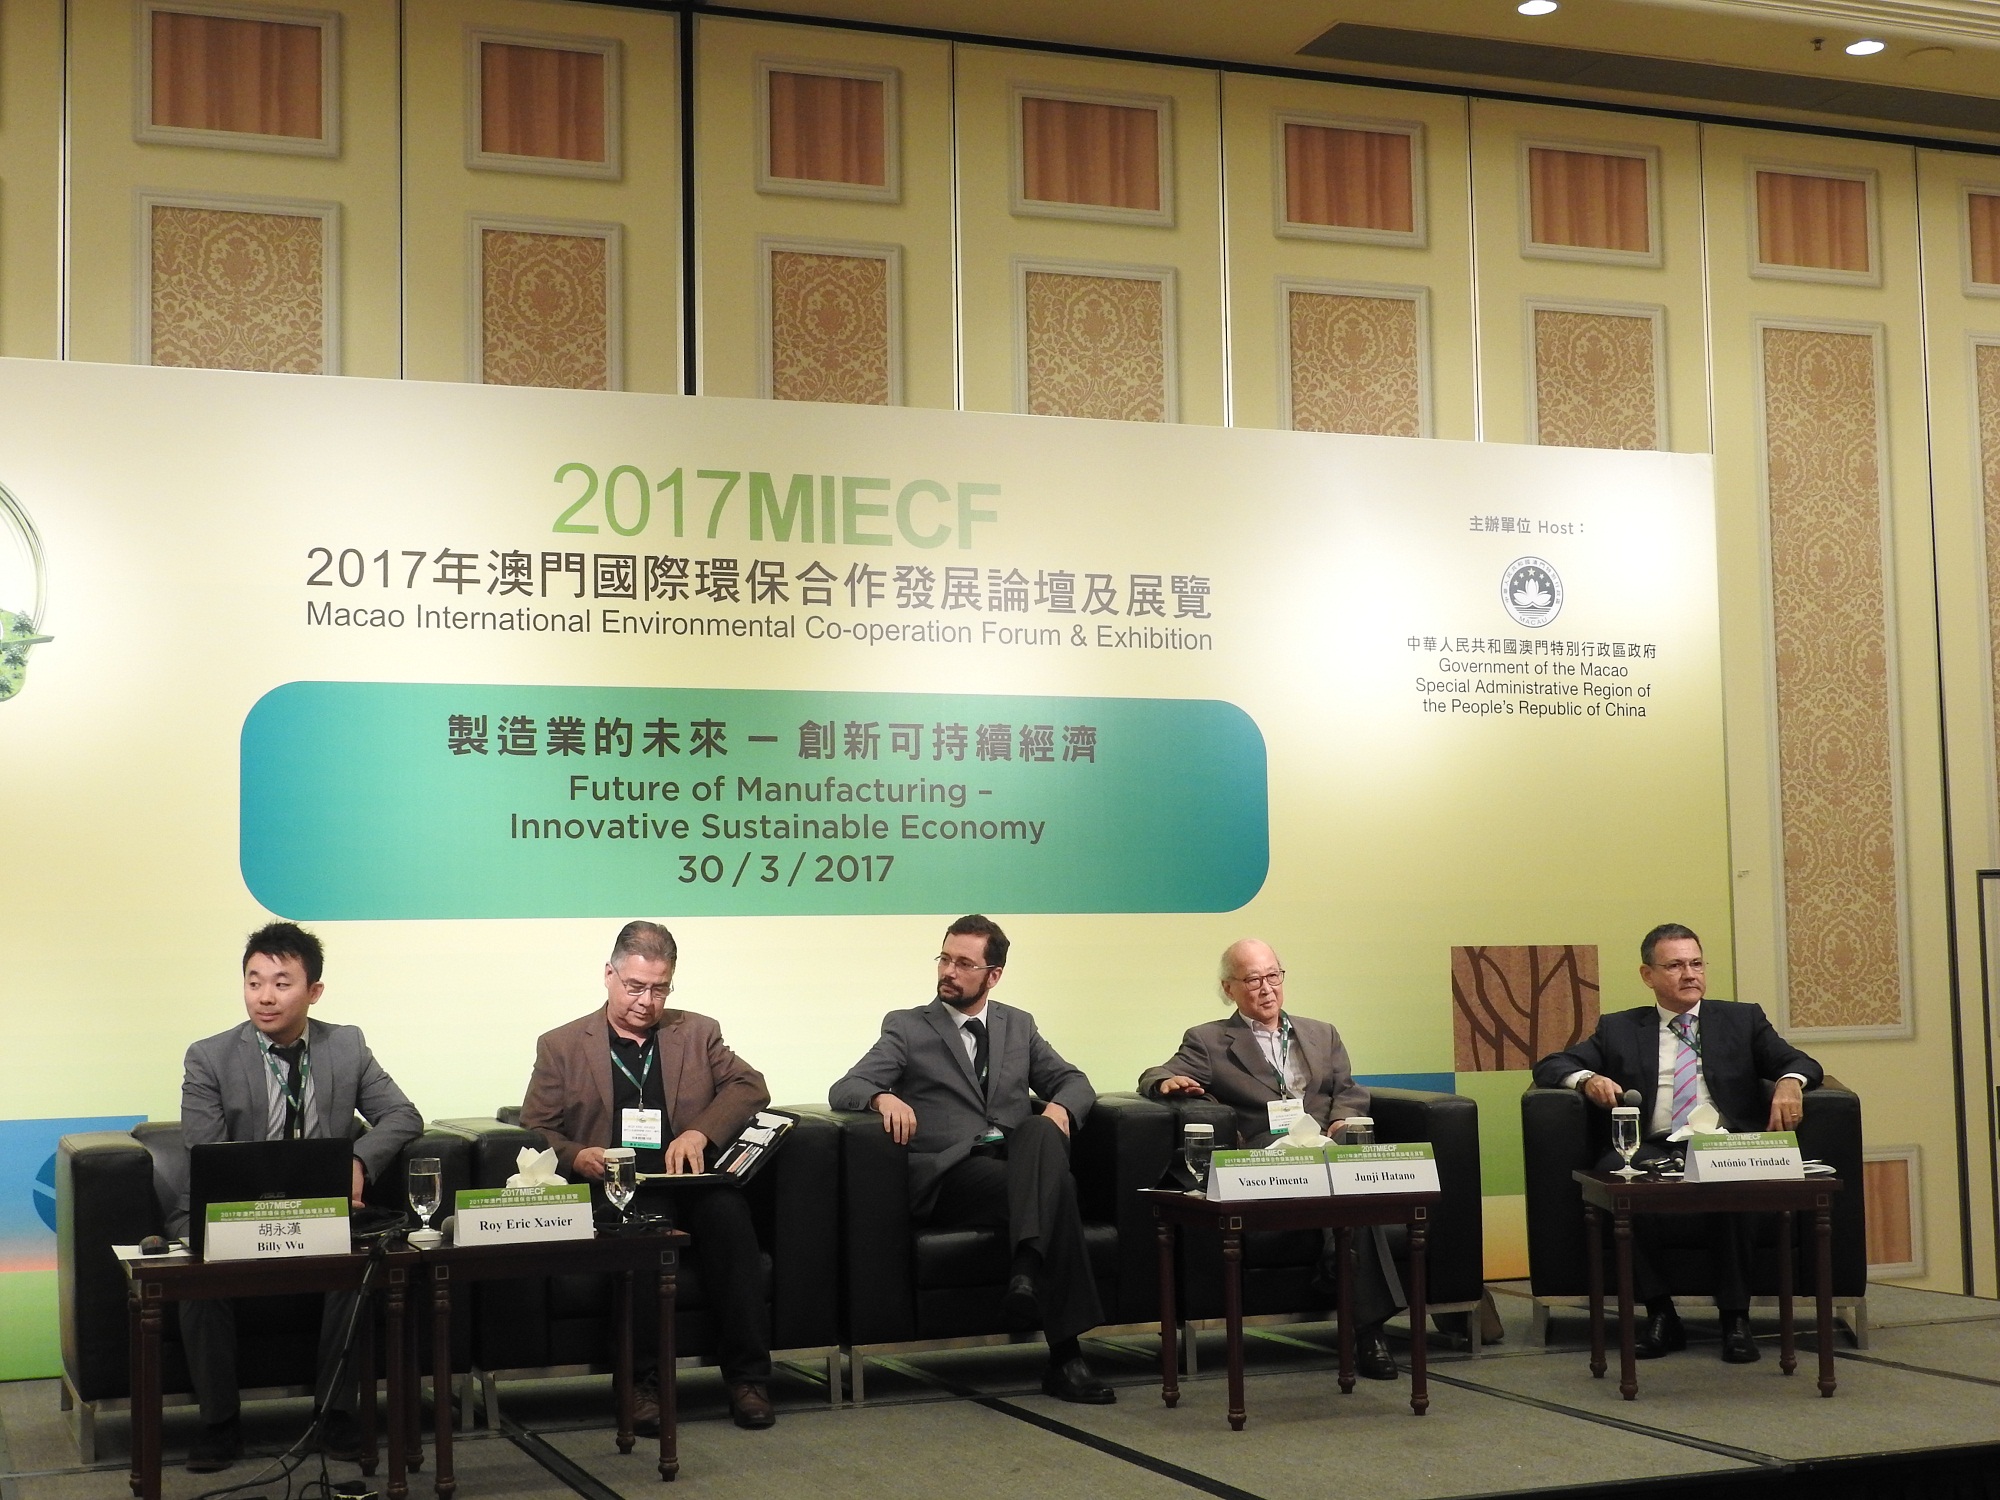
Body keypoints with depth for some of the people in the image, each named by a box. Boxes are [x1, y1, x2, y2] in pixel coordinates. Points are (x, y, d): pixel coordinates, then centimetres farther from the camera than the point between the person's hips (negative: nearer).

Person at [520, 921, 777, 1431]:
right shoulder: (561, 1046, 14)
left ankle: (747, 1375, -27)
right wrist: (575, 1156, -14)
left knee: (728, 1211, -33)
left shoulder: (698, 1034, 19)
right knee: (644, 1218, -37)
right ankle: (644, 1379, -31)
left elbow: (749, 1086, 8)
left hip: (690, 1184, 2)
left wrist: (701, 1131, -10)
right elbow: (535, 1130, 9)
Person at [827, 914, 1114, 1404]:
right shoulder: (906, 1027, 13)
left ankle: (1027, 1268, -51)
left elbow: (1073, 1082, 22)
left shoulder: (1018, 1026, 25)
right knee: (1058, 1188, -33)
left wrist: (1060, 1107, -5)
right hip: (948, 1175, -3)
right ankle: (1065, 1356, -39)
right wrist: (883, 1097, -23)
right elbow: (843, 1090, 2)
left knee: (1043, 1133, -35)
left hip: (1017, 1162, 3)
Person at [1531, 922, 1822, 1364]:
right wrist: (1588, 1079, -8)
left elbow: (1800, 1062, 14)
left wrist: (1790, 1081, -11)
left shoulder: (1742, 1020, 23)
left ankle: (1735, 1317, -22)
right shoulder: (1618, 1030, 21)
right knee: (1612, 1171, -33)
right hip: (1654, 1151, 1)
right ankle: (1659, 1314, -22)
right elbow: (1550, 1065, 15)